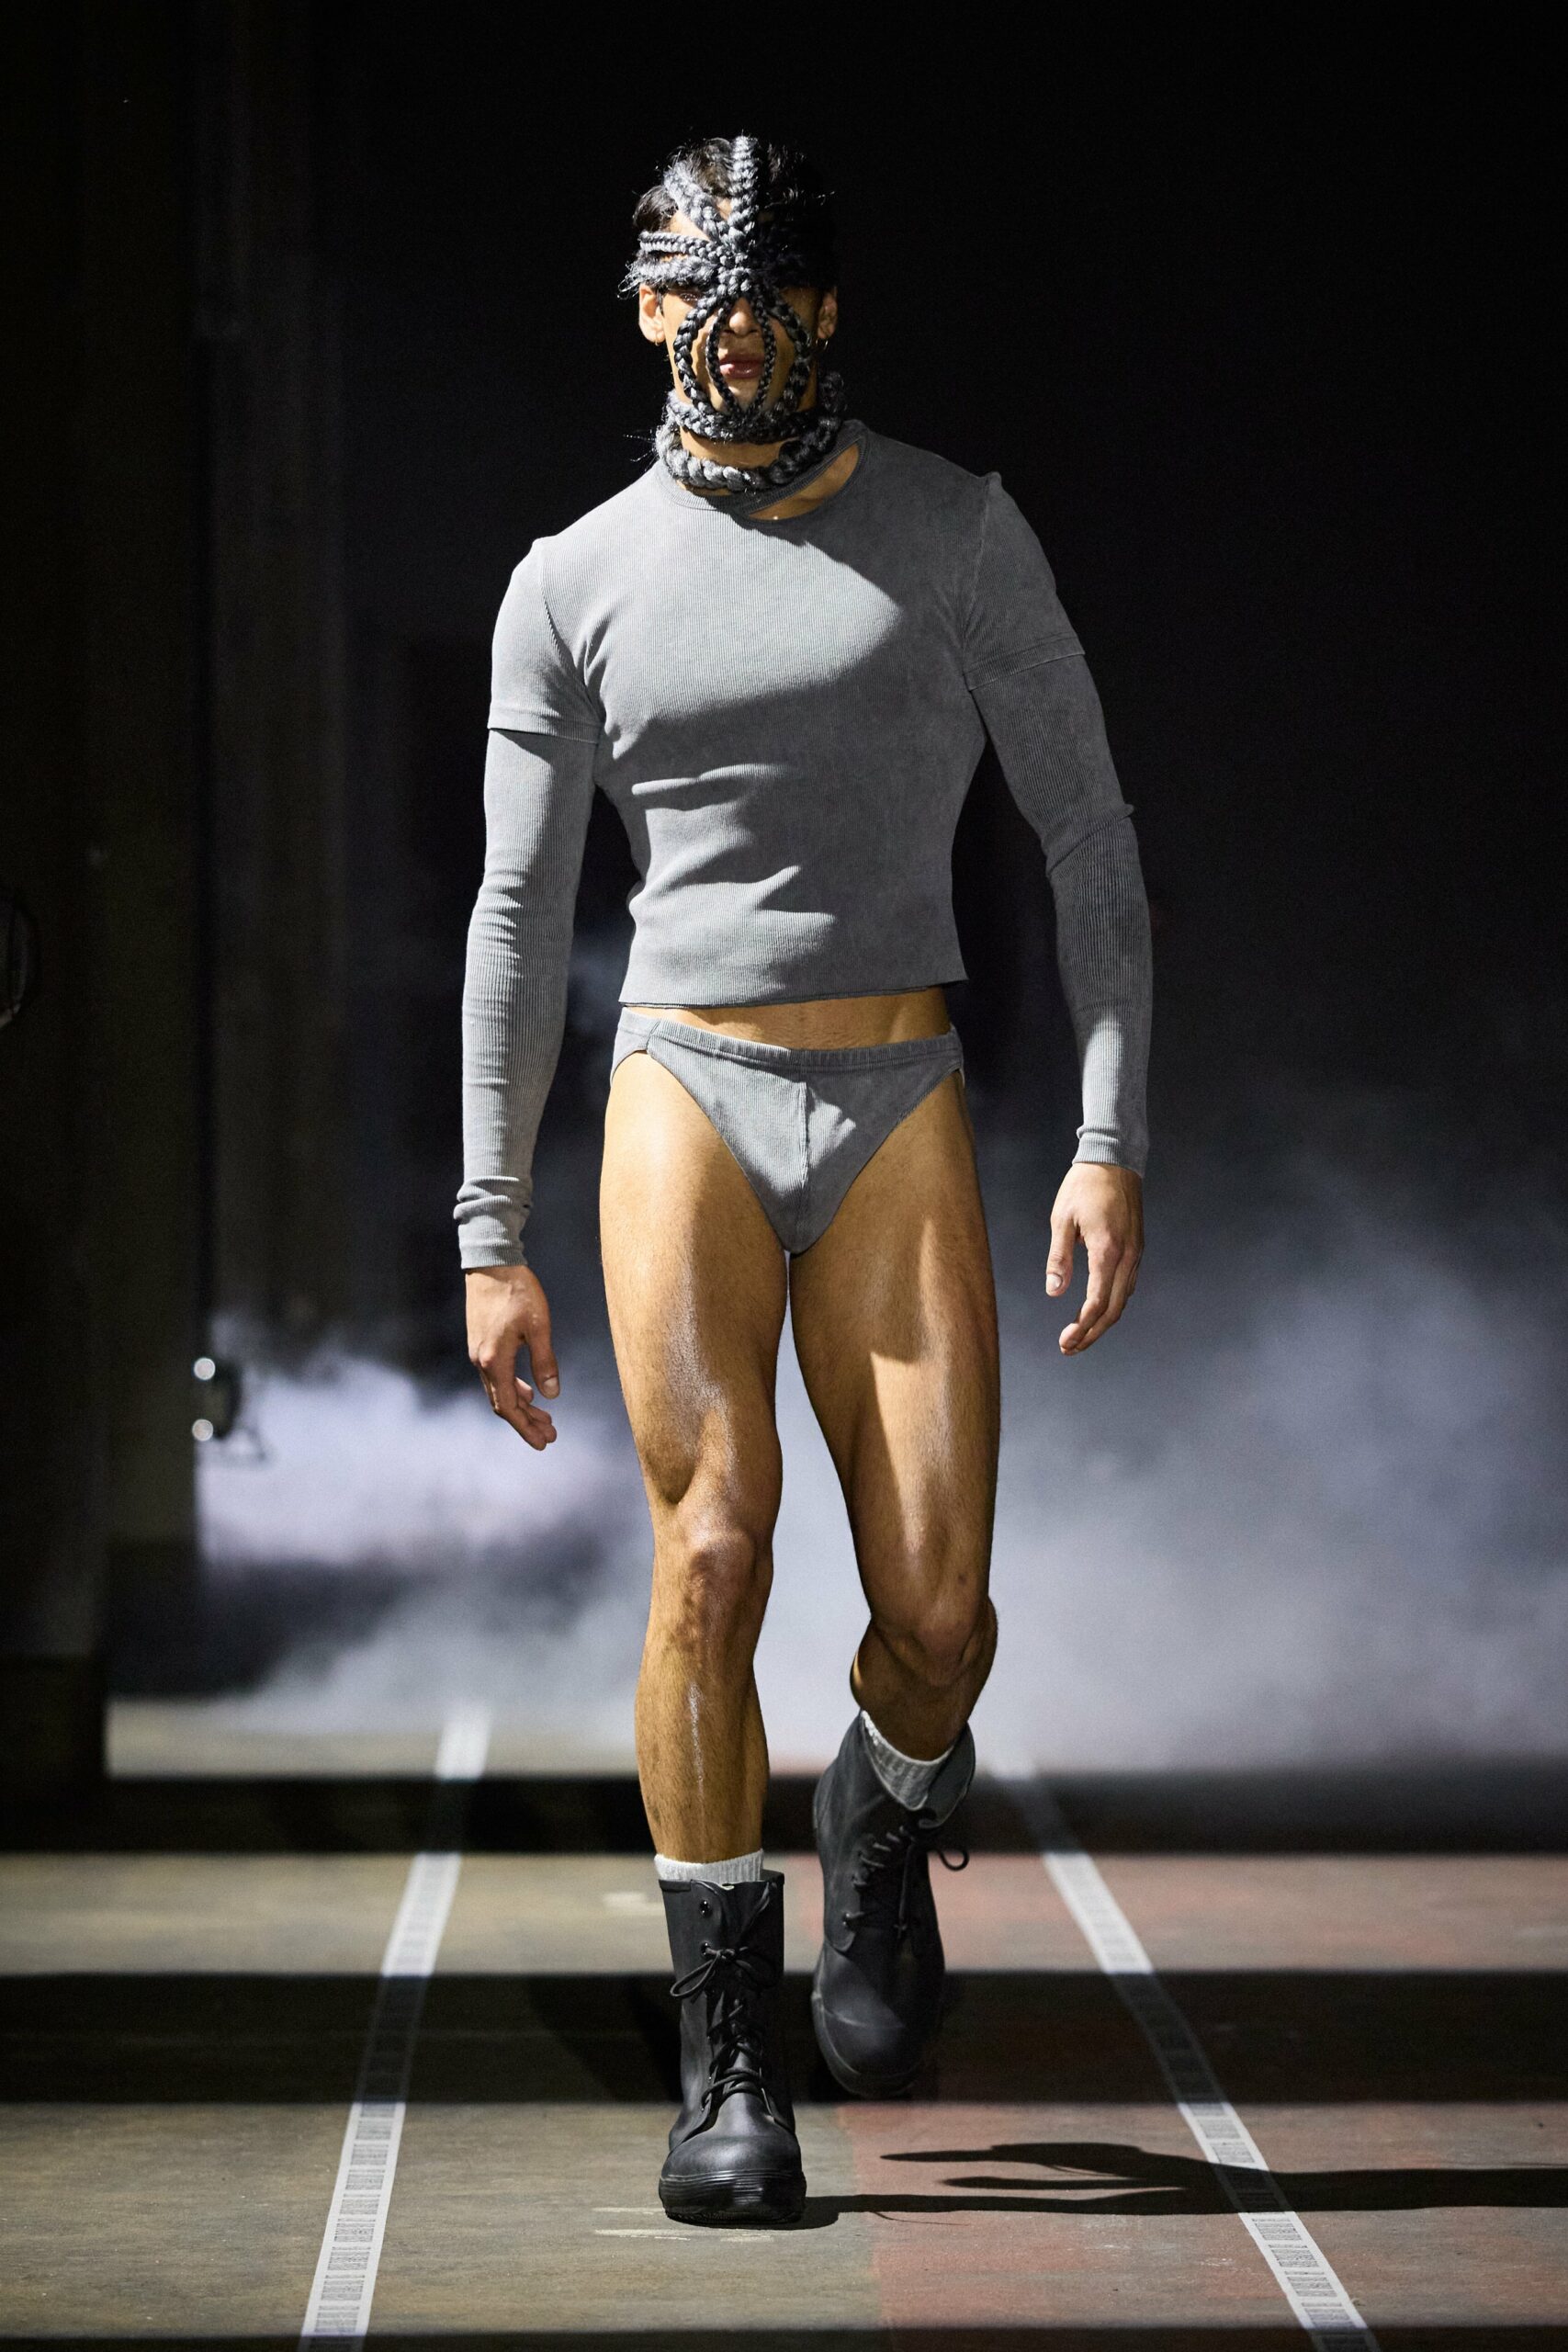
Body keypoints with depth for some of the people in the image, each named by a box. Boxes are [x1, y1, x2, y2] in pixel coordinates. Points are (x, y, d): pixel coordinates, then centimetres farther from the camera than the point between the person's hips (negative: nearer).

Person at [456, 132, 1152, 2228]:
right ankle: (728, 2067, -10)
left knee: (937, 1607, -7)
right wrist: (492, 1241, 4)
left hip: (900, 1115, 0)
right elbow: (520, 914, 8)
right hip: (688, 1099, 0)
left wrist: (1113, 1142, -5)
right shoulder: (578, 583, 6)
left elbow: (1088, 834, 4)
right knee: (714, 1550, -18)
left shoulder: (958, 533, 4)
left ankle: (887, 1817, 30)